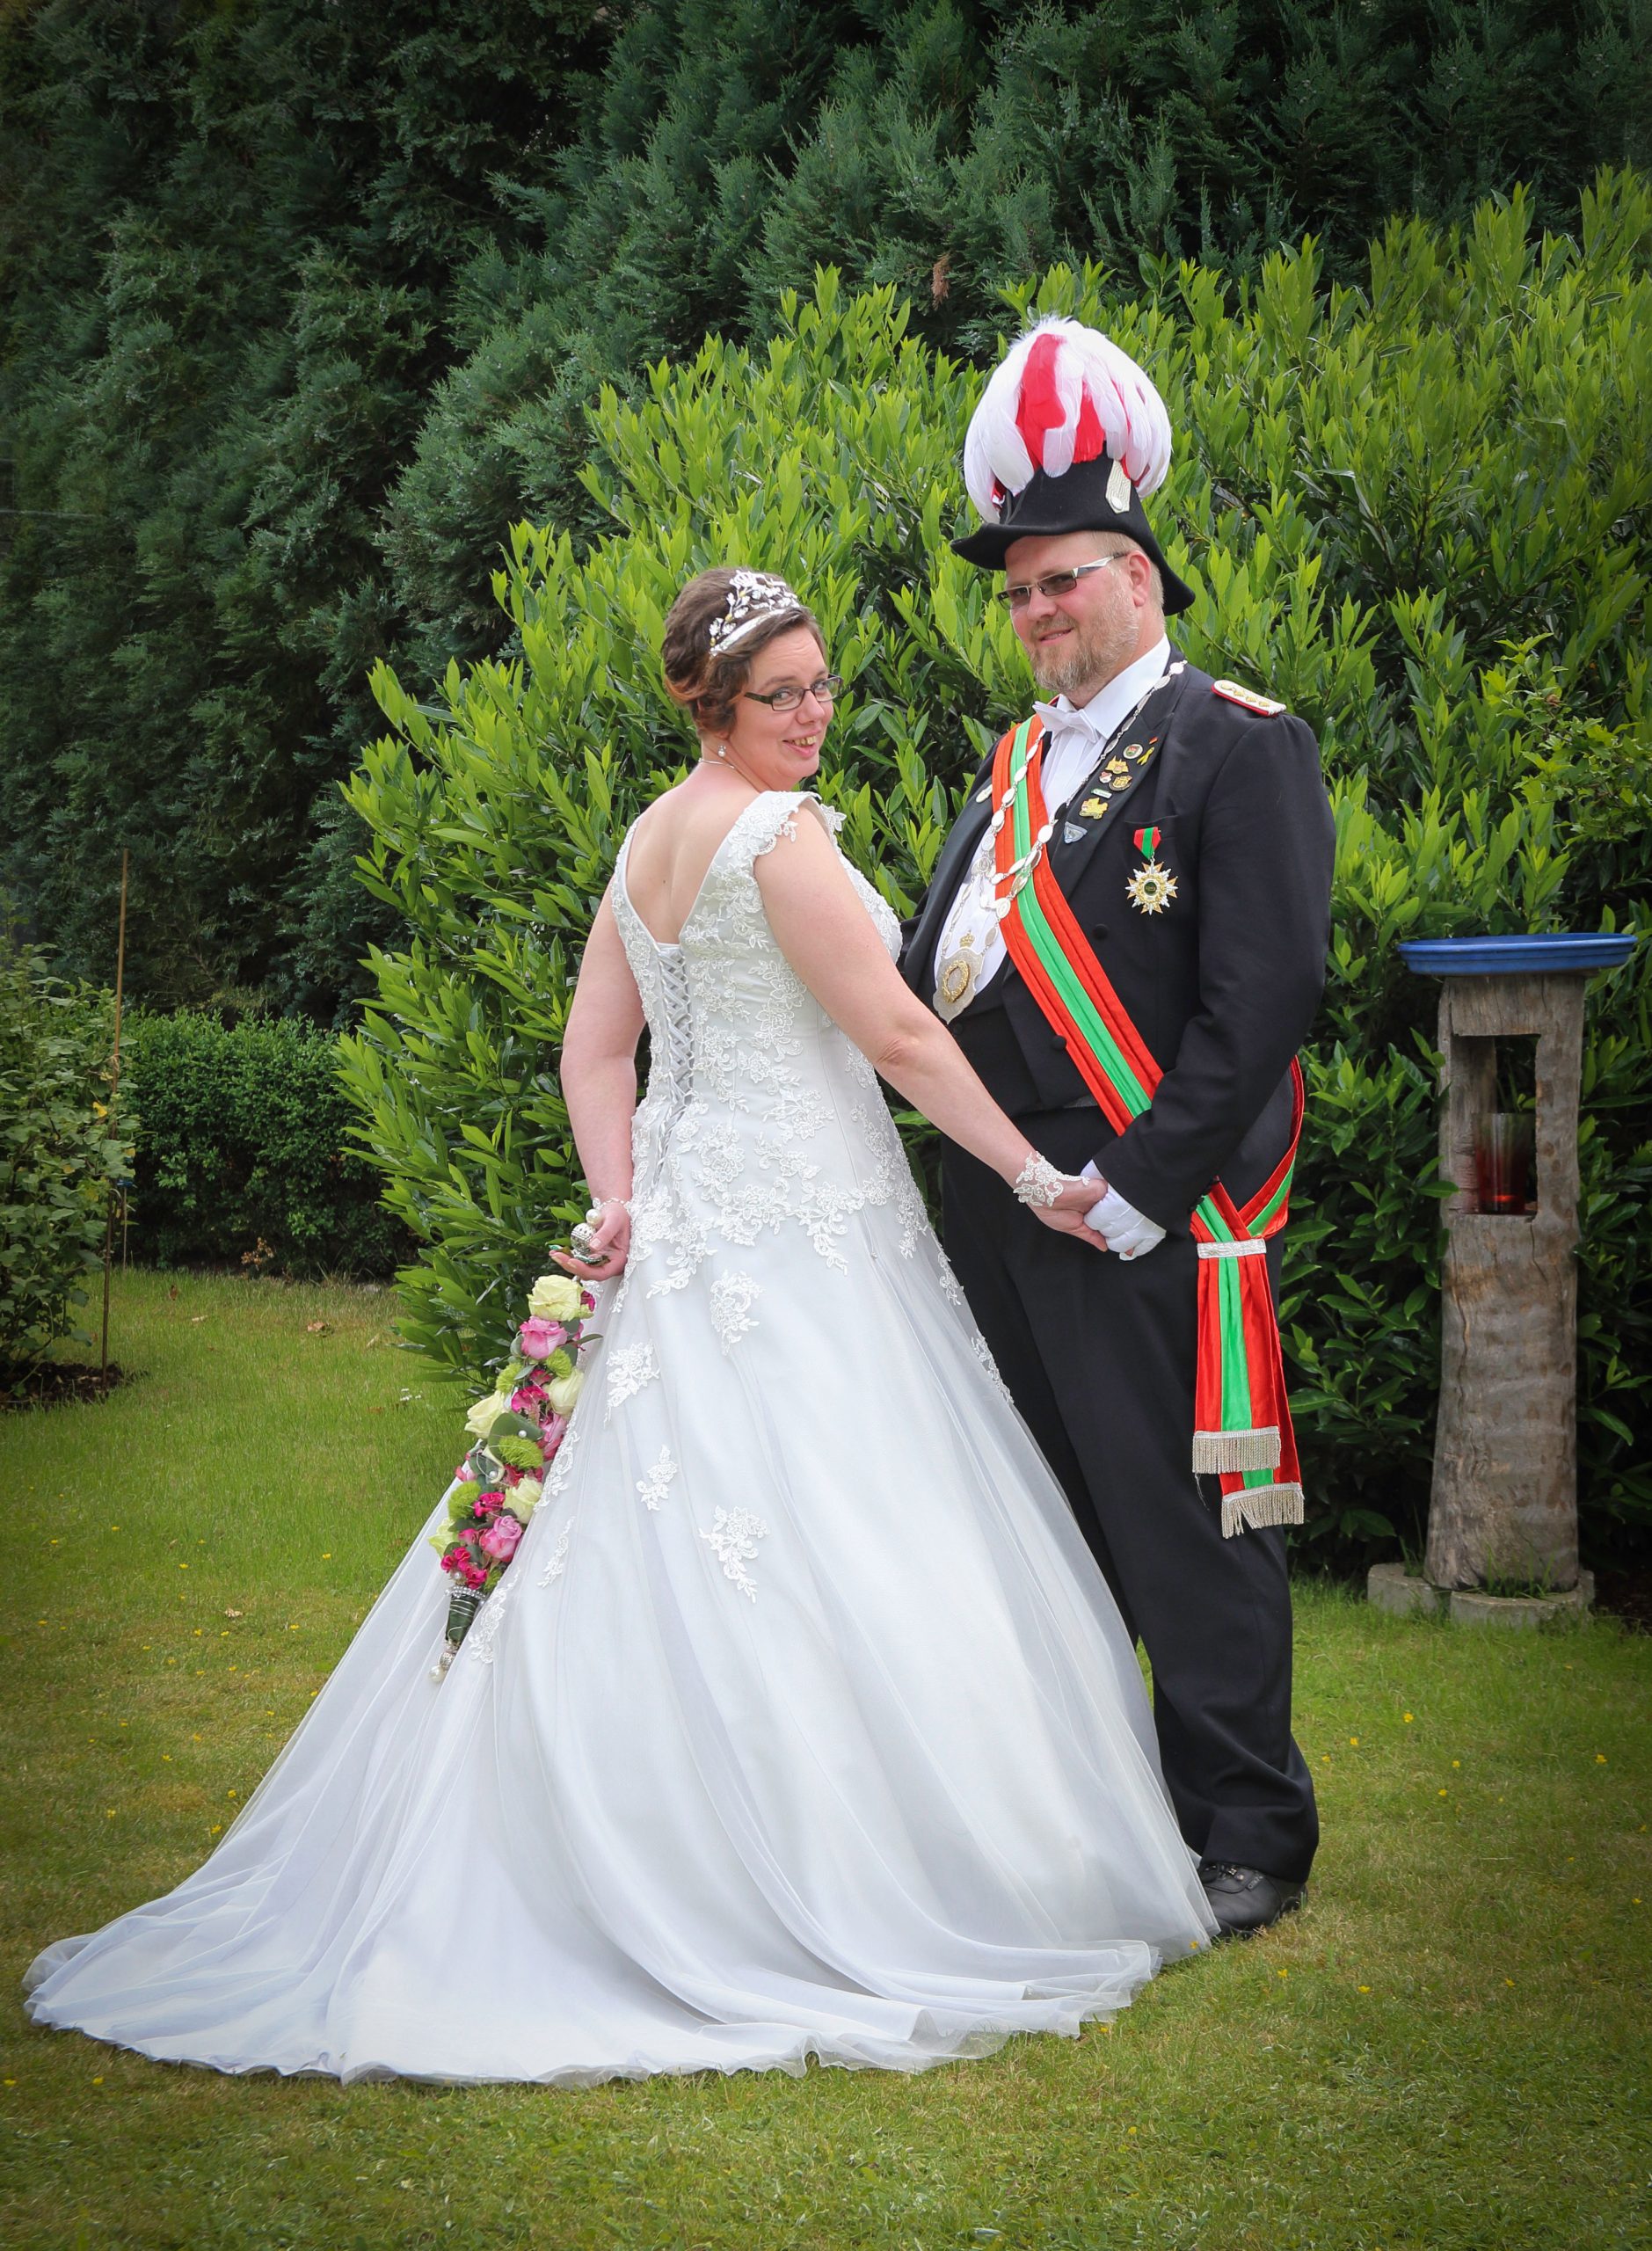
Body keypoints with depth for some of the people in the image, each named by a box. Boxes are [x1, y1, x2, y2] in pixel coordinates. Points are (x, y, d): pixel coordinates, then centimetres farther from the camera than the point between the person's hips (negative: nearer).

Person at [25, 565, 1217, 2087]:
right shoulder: (777, 832, -12)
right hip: (798, 1232, -9)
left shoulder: (651, 840, 15)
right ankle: (834, 1889, -4)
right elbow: (899, 1034, -14)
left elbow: (596, 1048, 12)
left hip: (686, 1213, 9)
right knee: (826, 1551, -6)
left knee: (660, 1551, 9)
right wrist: (1036, 1178, -9)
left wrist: (622, 1203, 2)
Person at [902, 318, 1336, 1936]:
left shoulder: (1238, 745, -5)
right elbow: (934, 969, 18)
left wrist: (1137, 1190, -16)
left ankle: (1245, 1841, 9)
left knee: (1186, 1527, -2)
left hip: (1149, 1216, -7)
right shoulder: (1016, 765, 19)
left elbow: (1263, 994, -13)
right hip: (995, 1199, 8)